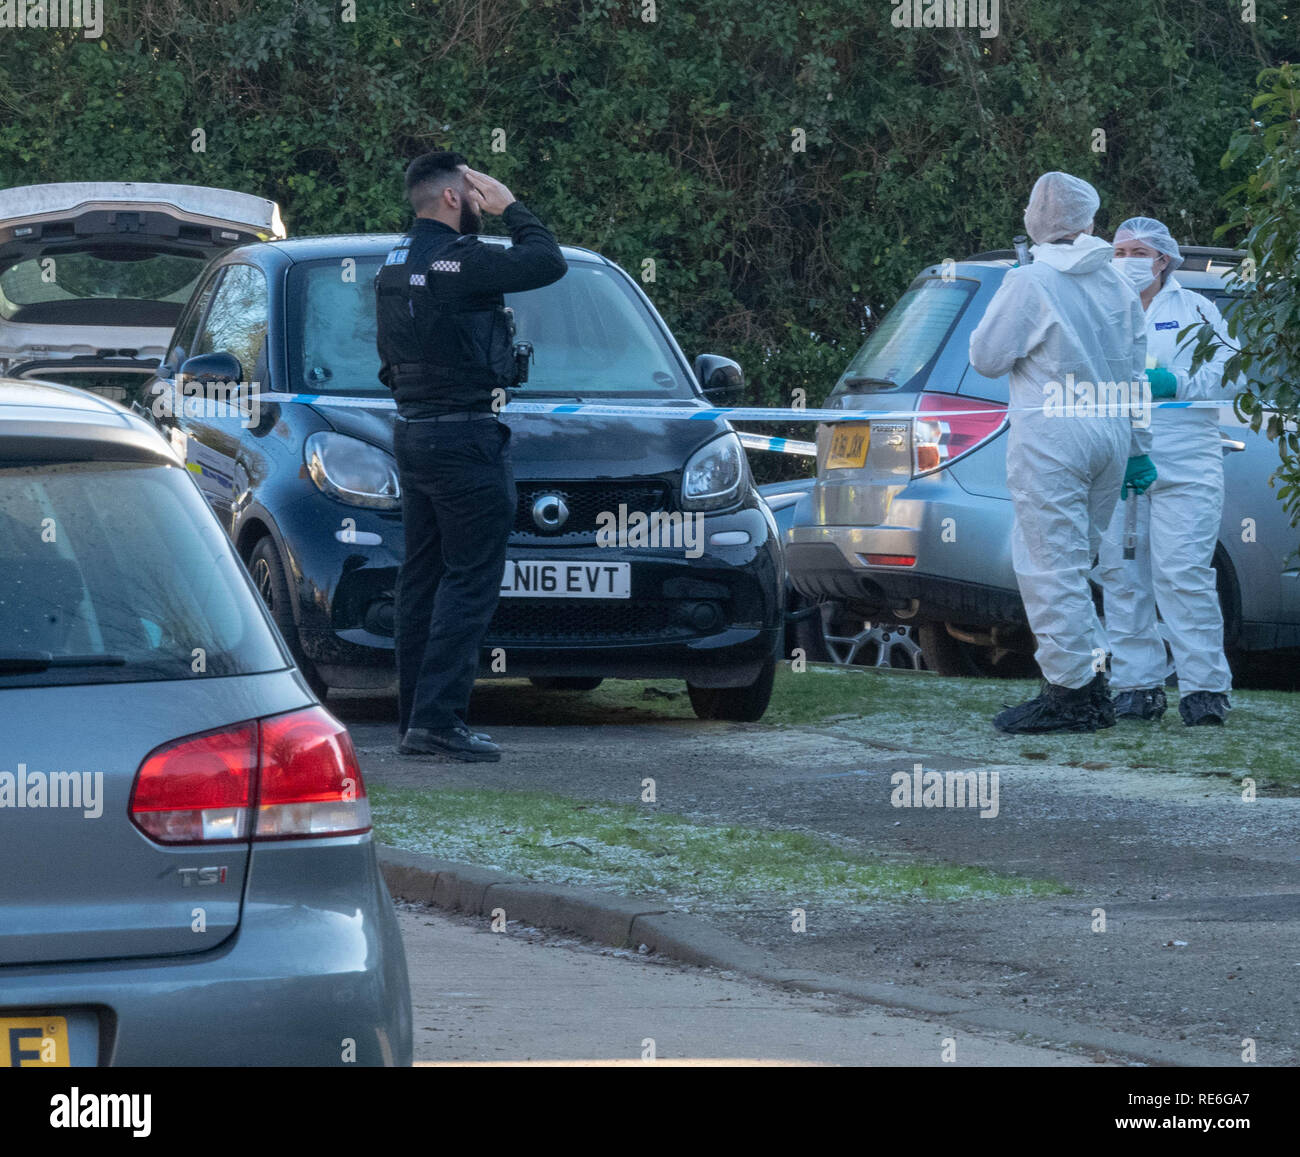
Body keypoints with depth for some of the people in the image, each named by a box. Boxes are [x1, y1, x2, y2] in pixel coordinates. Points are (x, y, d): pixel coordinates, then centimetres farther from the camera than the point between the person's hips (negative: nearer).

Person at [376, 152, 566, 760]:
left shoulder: (395, 263, 13)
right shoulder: (455, 260, -17)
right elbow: (547, 263, -15)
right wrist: (510, 208, -2)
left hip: (412, 432, 10)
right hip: (464, 436, -10)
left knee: (423, 576, 12)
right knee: (470, 579, -8)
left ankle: (415, 719, 14)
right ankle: (438, 719, -14)